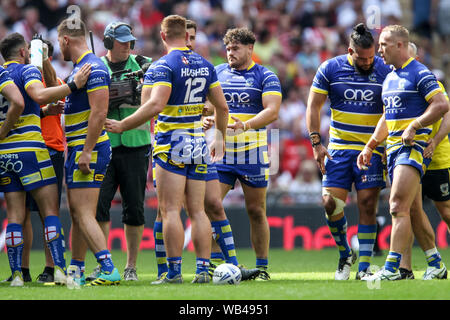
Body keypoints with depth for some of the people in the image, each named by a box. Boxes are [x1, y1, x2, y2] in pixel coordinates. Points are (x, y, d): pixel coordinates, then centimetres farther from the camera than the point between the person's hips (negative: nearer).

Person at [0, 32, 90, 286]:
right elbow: (39, 95, -23)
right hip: (29, 149, -6)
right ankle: (60, 269, -11)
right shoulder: (27, 70, -3)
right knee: (51, 211, -2)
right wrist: (74, 85, -25)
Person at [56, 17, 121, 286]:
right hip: (78, 149, 10)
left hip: (88, 150, -10)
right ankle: (75, 272, 19)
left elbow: (99, 113, -22)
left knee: (84, 214, -14)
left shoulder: (93, 68, -15)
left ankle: (109, 270, -20)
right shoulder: (79, 68, 17)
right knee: (77, 213, 13)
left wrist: (86, 151, -24)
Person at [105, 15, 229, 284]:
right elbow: (222, 106, 13)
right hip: (198, 144, 6)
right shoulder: (205, 65, 10)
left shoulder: (163, 66, -11)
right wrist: (220, 139, 26)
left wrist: (122, 125, -16)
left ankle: (174, 272, -10)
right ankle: (203, 270, 3)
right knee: (198, 211, 8)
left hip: (172, 143, -6)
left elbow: (156, 105, -23)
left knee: (170, 211, -5)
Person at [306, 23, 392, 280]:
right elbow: (314, 106, 3)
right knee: (331, 202, -8)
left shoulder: (385, 71, -3)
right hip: (339, 148, 1)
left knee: (368, 204, -7)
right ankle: (345, 254, 15)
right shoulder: (330, 69, -2)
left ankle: (364, 266, -2)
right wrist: (316, 143, -4)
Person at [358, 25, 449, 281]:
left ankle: (392, 268, -21)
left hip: (414, 145, -9)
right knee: (414, 211, 9)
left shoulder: (420, 74, -9)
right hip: (394, 147, 9)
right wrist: (370, 147, 23)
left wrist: (413, 126, -20)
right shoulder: (389, 79, 19)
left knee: (399, 206, -17)